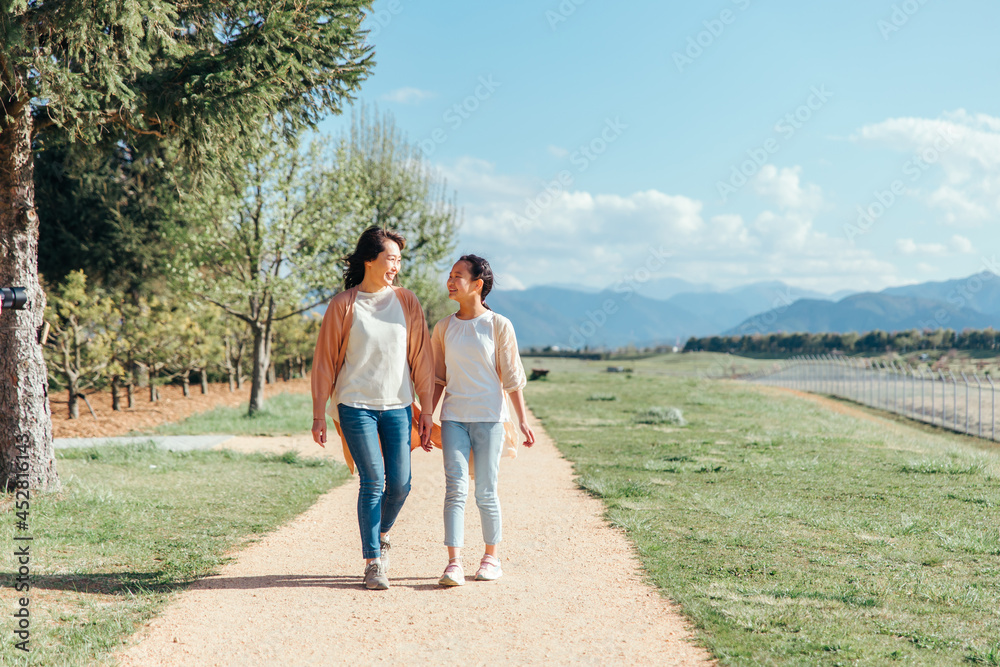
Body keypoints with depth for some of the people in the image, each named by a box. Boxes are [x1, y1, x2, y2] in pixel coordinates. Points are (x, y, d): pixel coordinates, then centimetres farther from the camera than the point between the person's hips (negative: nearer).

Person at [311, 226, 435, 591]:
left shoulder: (406, 301, 6)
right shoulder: (343, 305, -2)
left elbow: (421, 356, 9)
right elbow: (325, 361, 2)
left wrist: (426, 409, 6)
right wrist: (319, 415, 0)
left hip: (398, 406, 3)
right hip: (356, 406, -3)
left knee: (400, 483, 0)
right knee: (373, 482, -6)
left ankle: (382, 534, 30)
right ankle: (373, 562, 6)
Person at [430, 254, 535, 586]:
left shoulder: (499, 325, -2)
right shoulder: (443, 328, 8)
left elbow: (512, 378, 0)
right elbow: (438, 380, 14)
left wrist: (522, 420, -3)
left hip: (490, 416, -2)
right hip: (453, 418, 2)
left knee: (486, 492, 3)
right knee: (455, 488, -7)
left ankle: (491, 557, 19)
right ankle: (454, 562, -9)